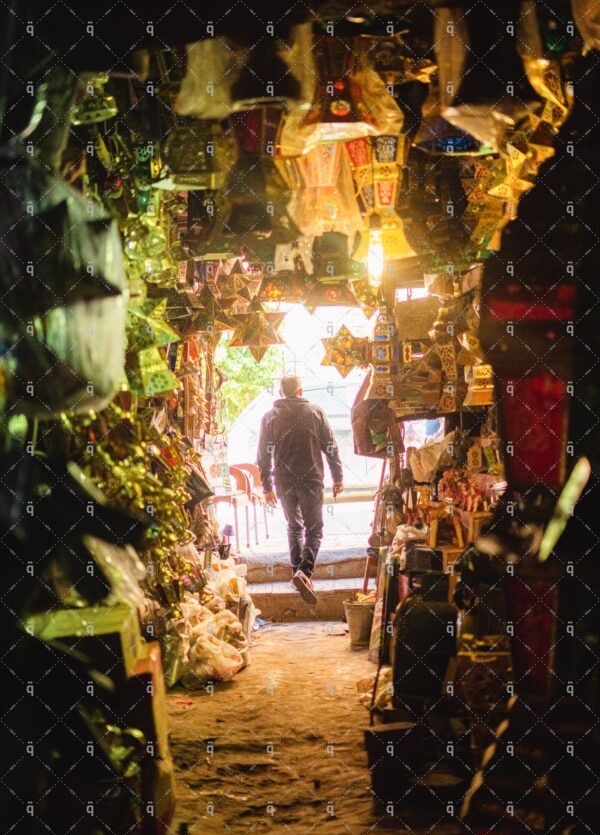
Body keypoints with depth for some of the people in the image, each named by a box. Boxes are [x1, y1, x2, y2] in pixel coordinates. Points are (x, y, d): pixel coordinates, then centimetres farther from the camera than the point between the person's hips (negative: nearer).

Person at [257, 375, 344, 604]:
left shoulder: (269, 417, 3)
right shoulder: (315, 411, -1)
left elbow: (263, 456, 4)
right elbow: (330, 447, 0)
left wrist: (267, 486, 12)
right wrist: (338, 478, 8)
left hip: (284, 482, 2)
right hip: (311, 479, -2)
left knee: (294, 527, 19)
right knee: (314, 529, 1)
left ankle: (298, 570, 18)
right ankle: (304, 570, -20)